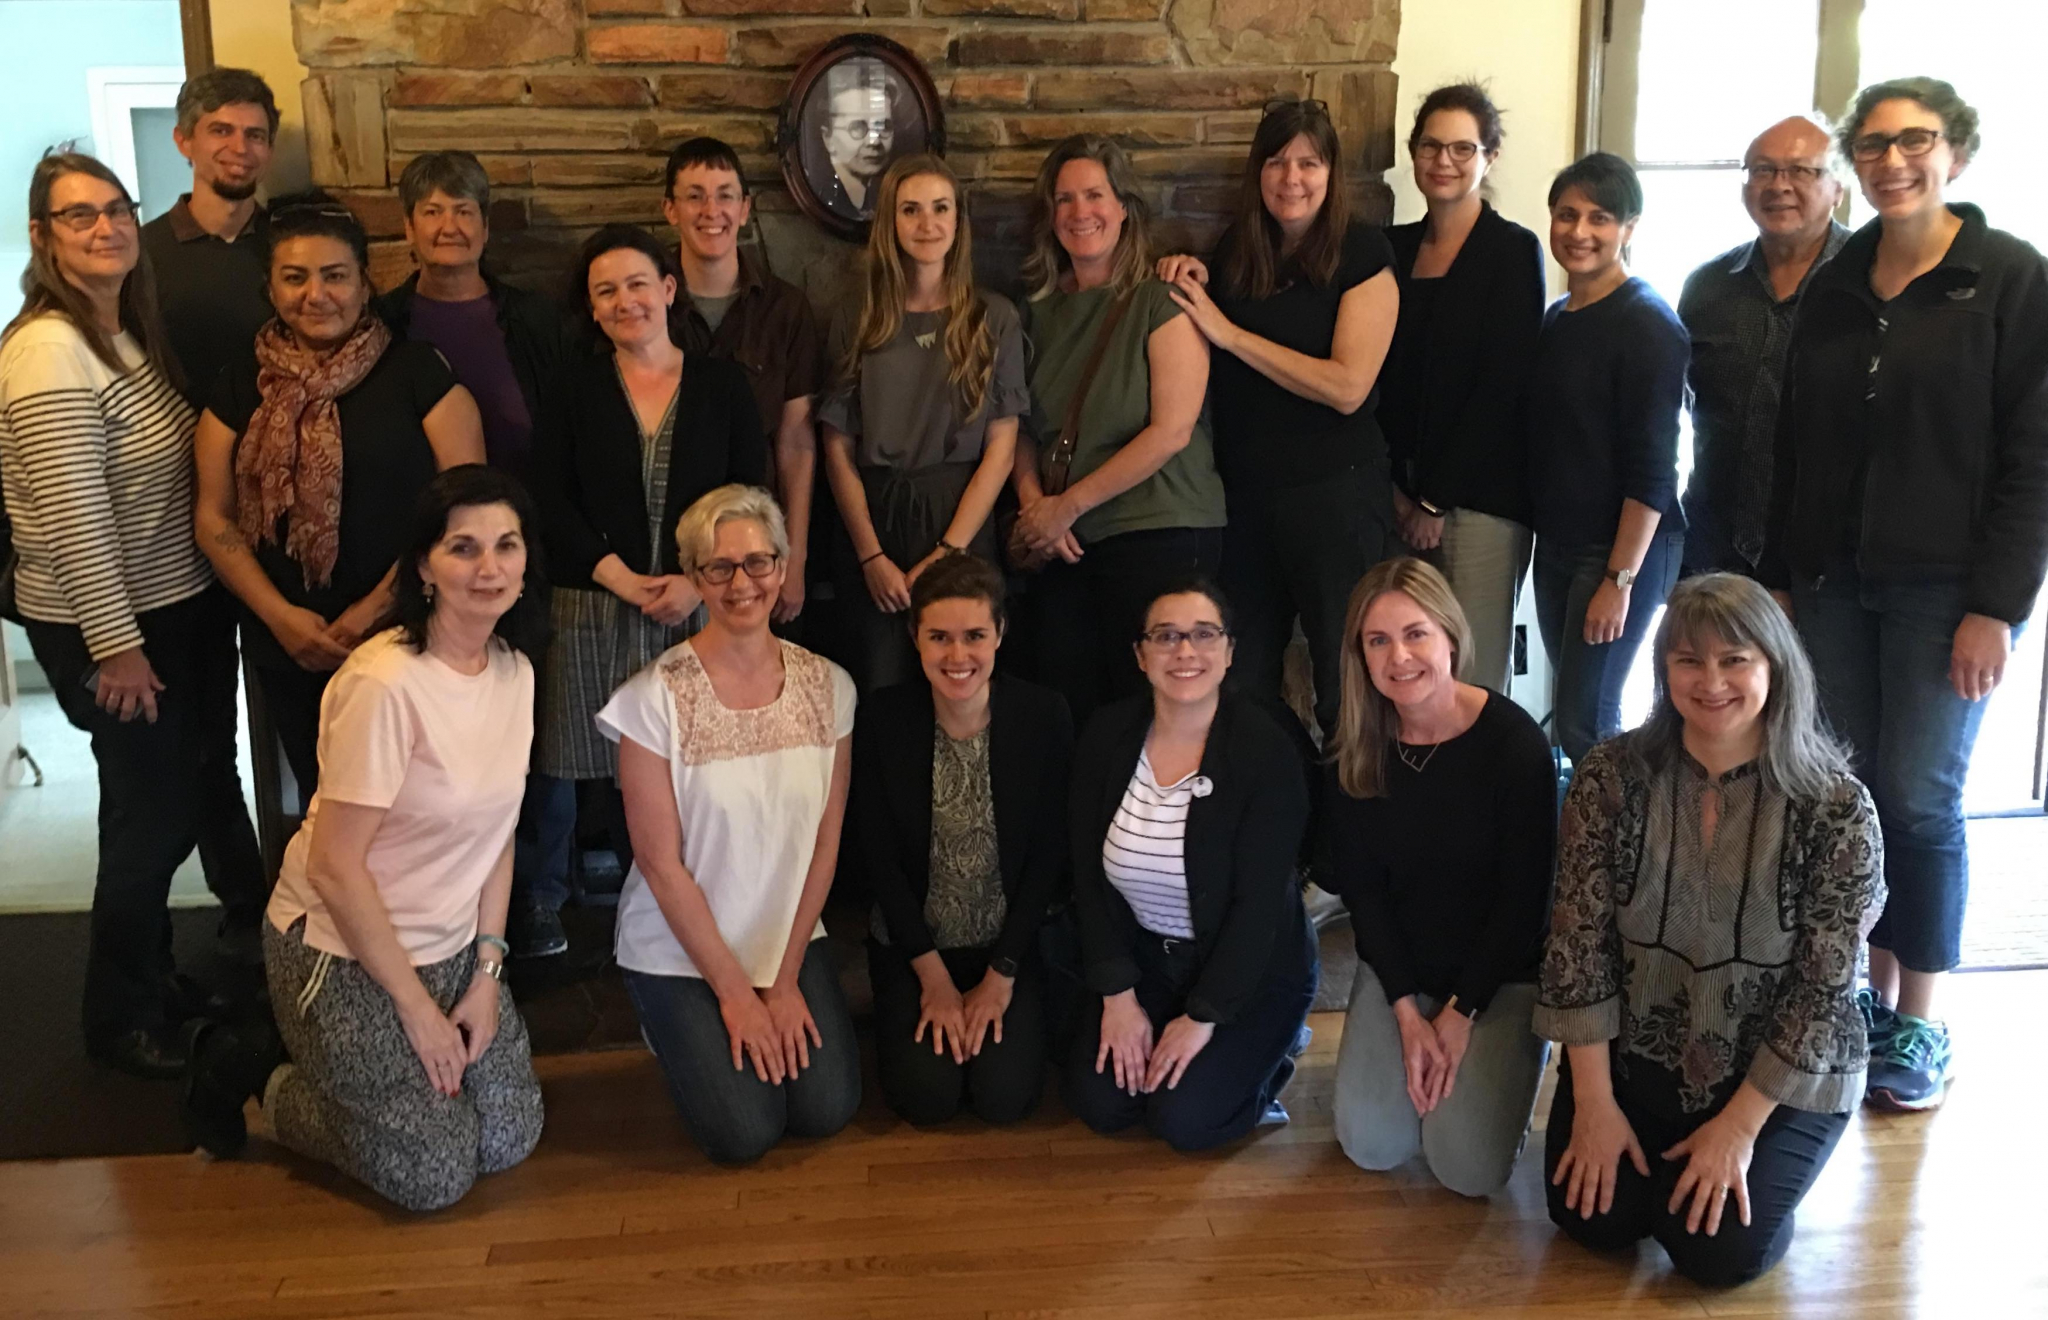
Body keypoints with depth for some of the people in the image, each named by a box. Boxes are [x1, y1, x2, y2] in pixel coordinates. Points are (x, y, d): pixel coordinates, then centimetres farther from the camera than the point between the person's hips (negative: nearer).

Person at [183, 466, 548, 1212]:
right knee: (432, 1176, -3)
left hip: (451, 950, 7)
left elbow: (496, 829, 5)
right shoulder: (384, 684, -26)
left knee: (511, 1137, 7)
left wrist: (487, 971, -2)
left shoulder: (513, 669, -2)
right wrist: (417, 1008, -15)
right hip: (344, 956, -7)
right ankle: (253, 1073, 19)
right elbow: (334, 867, -23)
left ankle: (321, 1066, 27)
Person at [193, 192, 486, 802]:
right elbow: (214, 517, 6)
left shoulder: (417, 372, -3)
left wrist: (379, 607, -14)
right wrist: (281, 617, -8)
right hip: (287, 653, 3)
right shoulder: (241, 387, 7)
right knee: (321, 799, 16)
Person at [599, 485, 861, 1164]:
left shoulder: (826, 685, -5)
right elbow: (662, 865, -13)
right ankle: (673, 1026, 18)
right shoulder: (657, 697, -17)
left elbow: (826, 843, -1)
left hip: (790, 938, 3)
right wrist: (735, 991, -11)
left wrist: (786, 978, -5)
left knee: (828, 1109, -10)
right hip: (679, 948, -3)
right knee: (744, 1132, -11)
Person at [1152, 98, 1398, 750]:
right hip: (1244, 492, 5)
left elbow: (1347, 386, -17)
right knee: (1242, 676, 13)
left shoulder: (1362, 253, -7)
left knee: (1345, 675, 4)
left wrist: (1229, 332, -15)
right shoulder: (1235, 251, 7)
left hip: (1334, 493, -5)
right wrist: (1190, 285, 0)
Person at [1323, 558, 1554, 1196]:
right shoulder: (1354, 750, -8)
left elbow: (1525, 894, -15)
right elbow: (1361, 888, -3)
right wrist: (1408, 1012, -11)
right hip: (1398, 969, 3)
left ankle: (1514, 1056, 17)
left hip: (1501, 974, -3)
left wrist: (1460, 1013, -13)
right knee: (1371, 1145, -8)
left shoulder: (1513, 738, -19)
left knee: (1469, 1167, -12)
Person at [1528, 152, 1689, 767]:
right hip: (1556, 544, 7)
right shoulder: (1555, 319, 10)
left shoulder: (1647, 324, -11)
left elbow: (1652, 469, -16)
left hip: (1623, 549, -7)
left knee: (1583, 725, -6)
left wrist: (1620, 579, -19)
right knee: (1575, 713, 11)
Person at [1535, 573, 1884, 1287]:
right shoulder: (1612, 776, -13)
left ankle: (1756, 1166, 18)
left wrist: (1738, 1125, -15)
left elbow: (1823, 988, -14)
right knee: (1594, 1219, -10)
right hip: (1634, 1050, 2)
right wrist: (1594, 1102, -11)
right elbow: (1579, 939, -10)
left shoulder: (1837, 808, -17)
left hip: (1781, 1075, -2)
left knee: (1718, 1250, -15)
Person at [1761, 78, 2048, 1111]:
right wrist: (1781, 577, 8)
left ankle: (1919, 1024, 12)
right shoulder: (1834, 285, 10)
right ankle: (1873, 992, 20)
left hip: (1942, 588, -4)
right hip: (1833, 582, 4)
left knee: (1920, 802, -2)